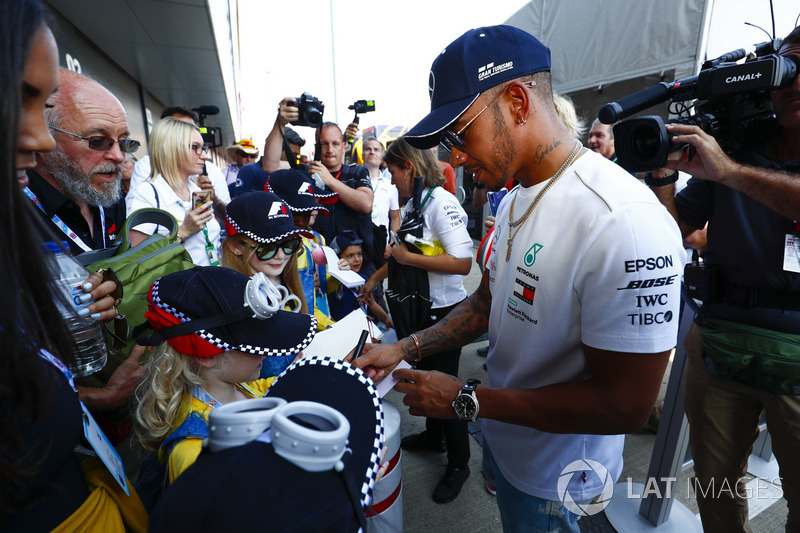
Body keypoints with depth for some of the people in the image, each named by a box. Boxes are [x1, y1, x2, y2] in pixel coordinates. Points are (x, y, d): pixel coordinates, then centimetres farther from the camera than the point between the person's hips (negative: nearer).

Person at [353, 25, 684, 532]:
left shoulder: (625, 225, -33)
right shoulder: (515, 199, -3)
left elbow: (624, 405, -29)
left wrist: (466, 399, -24)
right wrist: (405, 348, -5)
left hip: (551, 479, -7)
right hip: (500, 433, 7)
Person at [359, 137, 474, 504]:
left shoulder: (442, 203, -21)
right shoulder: (413, 204, 5)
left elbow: (462, 263, -30)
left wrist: (408, 258, -25)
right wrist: (375, 278, 18)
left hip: (444, 312, -8)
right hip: (418, 308, 8)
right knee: (425, 377, 23)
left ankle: (458, 463, 30)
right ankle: (433, 435, 49)